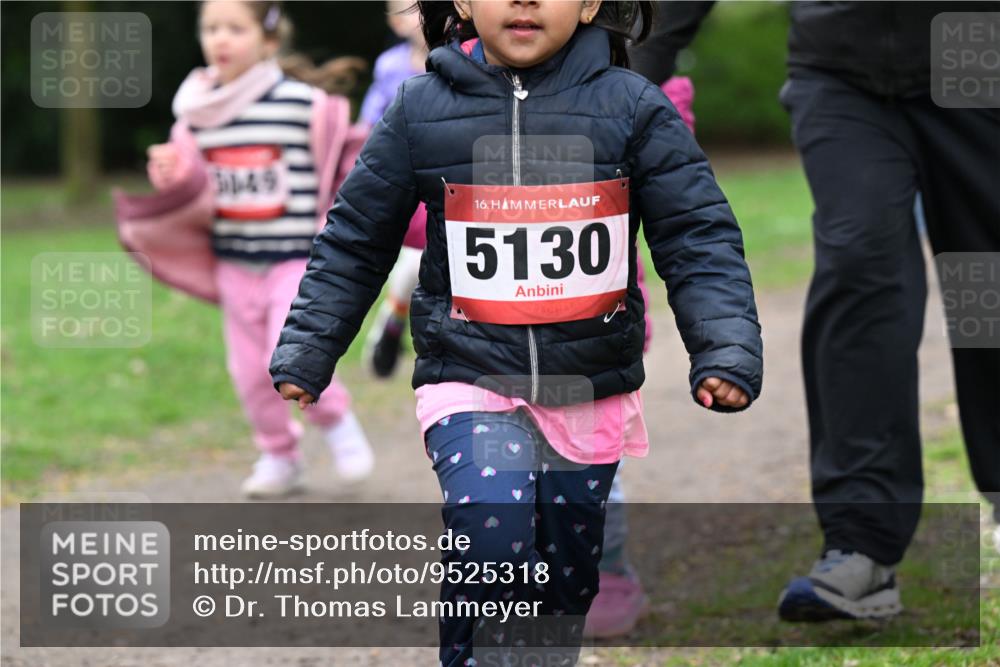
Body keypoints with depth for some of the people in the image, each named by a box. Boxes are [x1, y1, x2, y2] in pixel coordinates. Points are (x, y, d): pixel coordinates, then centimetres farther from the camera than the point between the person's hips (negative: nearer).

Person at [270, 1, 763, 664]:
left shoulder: (632, 106, -3)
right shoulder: (422, 109, -2)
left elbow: (698, 239, -3)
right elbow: (354, 244, 8)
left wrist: (728, 353, -15)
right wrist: (304, 355, 7)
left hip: (591, 392, 2)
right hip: (470, 382, -1)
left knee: (567, 580, 11)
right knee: (491, 531, -26)